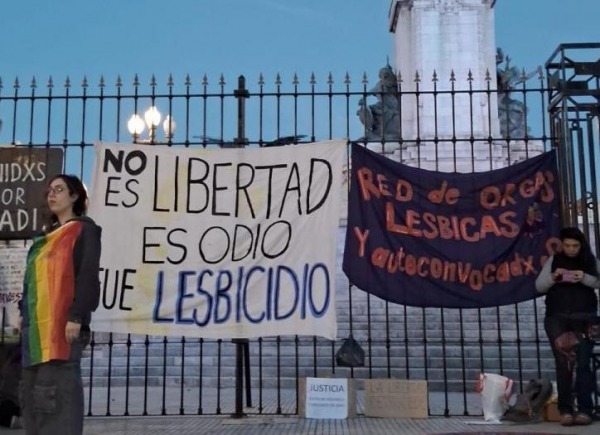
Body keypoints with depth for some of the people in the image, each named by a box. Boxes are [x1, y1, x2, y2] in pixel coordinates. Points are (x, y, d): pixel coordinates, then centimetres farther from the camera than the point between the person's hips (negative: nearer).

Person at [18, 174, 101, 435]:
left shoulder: (85, 230, -1)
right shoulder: (49, 234, 23)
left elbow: (88, 275, -11)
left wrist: (76, 317, -19)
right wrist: (25, 313, 15)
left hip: (62, 321, -8)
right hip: (39, 322, 8)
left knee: (57, 385, -10)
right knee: (33, 388, 8)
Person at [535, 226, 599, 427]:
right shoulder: (553, 260, 10)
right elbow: (539, 286, 8)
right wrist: (553, 277, -10)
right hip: (557, 318, 0)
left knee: (583, 362, -8)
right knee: (563, 363, -5)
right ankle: (565, 410, -5)